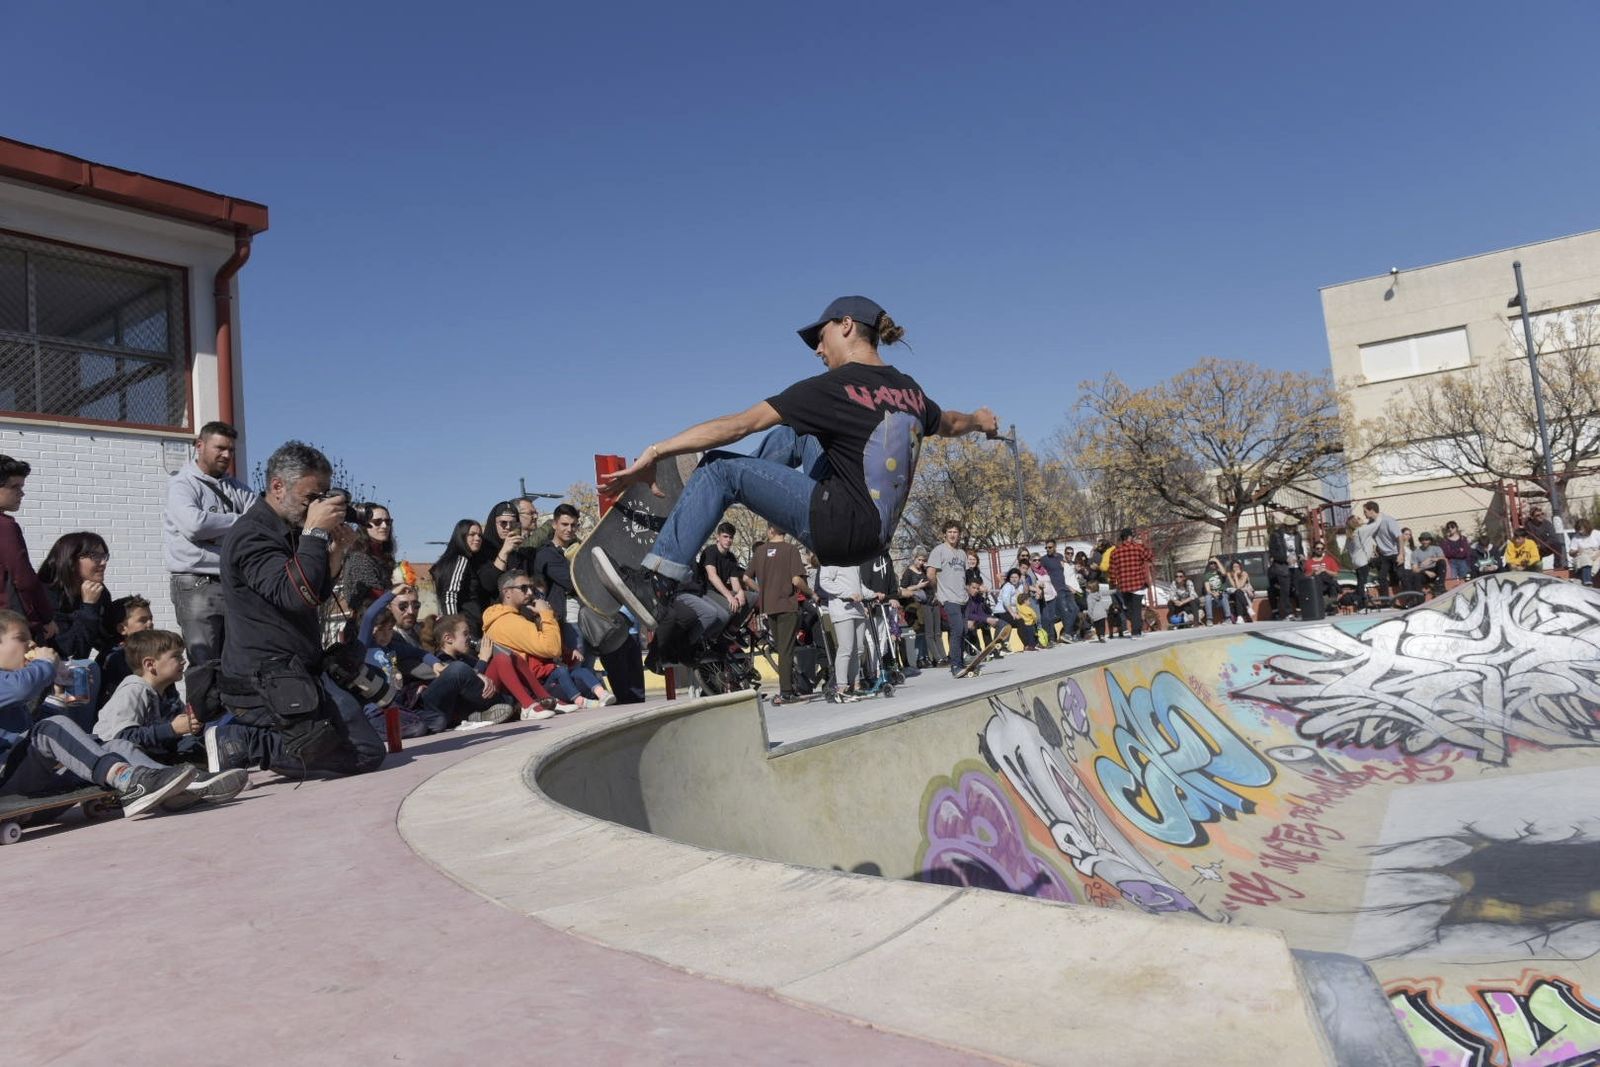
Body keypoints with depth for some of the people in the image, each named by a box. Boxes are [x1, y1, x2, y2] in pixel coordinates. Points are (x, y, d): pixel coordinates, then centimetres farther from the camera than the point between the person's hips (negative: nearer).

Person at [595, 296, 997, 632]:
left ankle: (656, 583, -11)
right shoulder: (909, 390, 8)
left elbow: (739, 425, -14)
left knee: (720, 468, -6)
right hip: (876, 532, 8)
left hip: (841, 527, -8)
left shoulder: (832, 388, -12)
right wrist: (979, 419, 54)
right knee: (790, 437, 21)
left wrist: (655, 452, -11)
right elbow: (949, 424, 30)